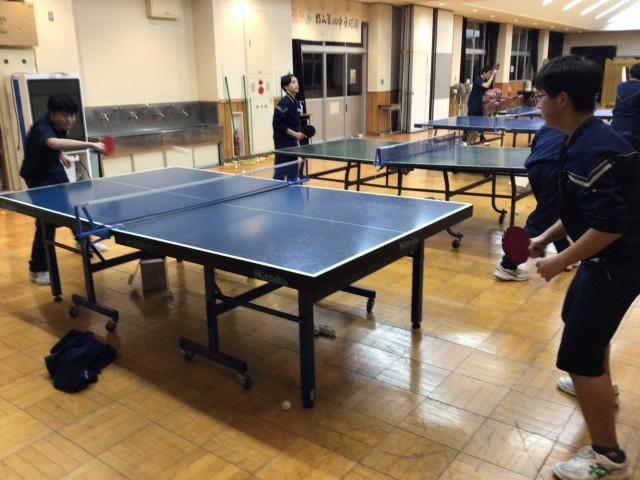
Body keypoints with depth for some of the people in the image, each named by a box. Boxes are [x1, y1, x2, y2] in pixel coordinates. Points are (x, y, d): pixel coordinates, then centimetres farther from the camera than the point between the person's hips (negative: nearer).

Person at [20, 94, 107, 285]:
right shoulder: (42, 129, -37)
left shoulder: (61, 125, -12)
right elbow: (54, 143, -61)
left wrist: (62, 155, 3)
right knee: (47, 221, -17)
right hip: (37, 176, -8)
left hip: (54, 169, 8)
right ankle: (38, 269, -5)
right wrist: (90, 145, -70)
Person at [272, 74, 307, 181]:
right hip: (283, 143, -8)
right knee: (281, 173, -4)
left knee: (293, 172, 12)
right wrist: (295, 134, -20)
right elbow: (278, 124, -19)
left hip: (293, 143, 8)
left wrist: (298, 135, 12)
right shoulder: (283, 103, -15)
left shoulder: (297, 103, 10)